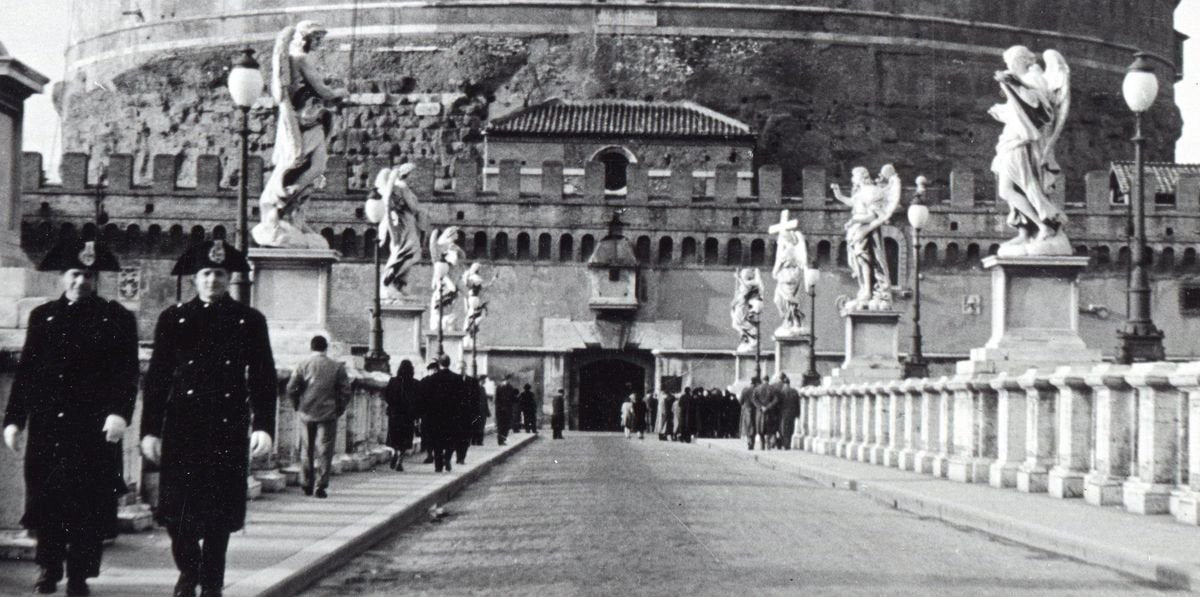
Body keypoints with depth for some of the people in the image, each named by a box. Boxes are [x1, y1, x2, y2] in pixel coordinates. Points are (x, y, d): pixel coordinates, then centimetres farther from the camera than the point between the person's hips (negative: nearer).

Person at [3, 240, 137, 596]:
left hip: (95, 428, -3)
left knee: (89, 501, -2)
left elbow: (127, 373, -3)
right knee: (45, 497, 4)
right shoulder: (42, 317, 13)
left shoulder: (117, 319, 4)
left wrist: (119, 413, -17)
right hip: (46, 426, 3)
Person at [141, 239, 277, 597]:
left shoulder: (249, 321, 6)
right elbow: (156, 378, 6)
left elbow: (263, 377, 4)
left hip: (227, 430, 0)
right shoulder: (174, 319, 7)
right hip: (182, 427, 0)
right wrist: (150, 430, 1)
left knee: (220, 512, 2)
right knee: (176, 507, -2)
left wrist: (263, 427, -7)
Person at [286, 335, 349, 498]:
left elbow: (291, 389, -4)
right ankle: (320, 486, -3)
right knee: (324, 451, 2)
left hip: (306, 414, 1)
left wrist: (298, 407, 9)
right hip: (328, 415, -1)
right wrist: (339, 410, 9)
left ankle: (306, 485, 17)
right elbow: (345, 391, -2)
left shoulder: (302, 365, -1)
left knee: (306, 450, 12)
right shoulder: (337, 367, -2)